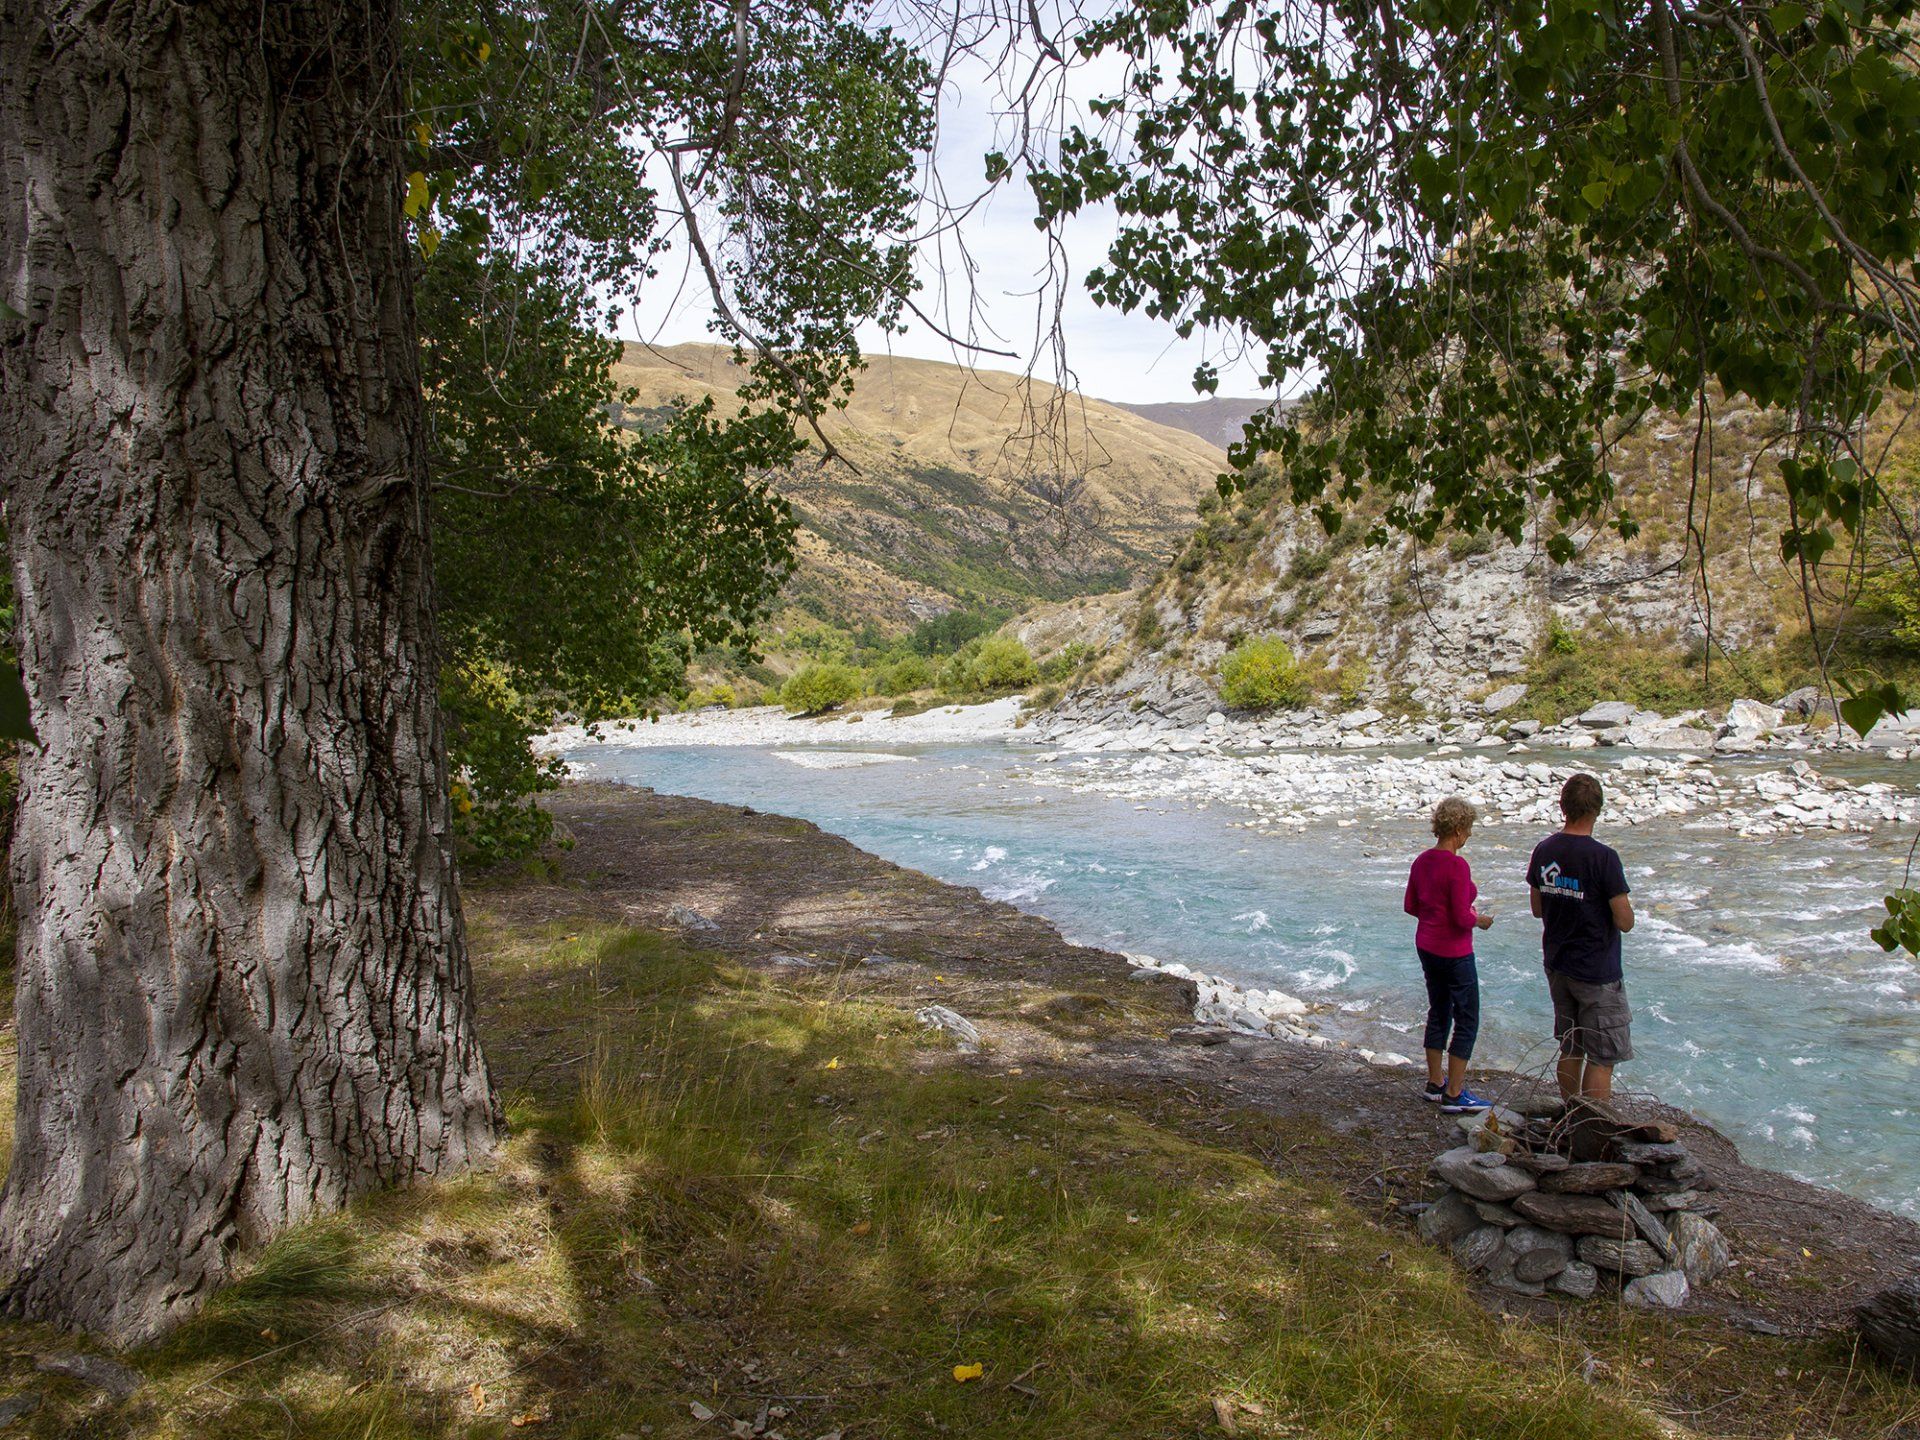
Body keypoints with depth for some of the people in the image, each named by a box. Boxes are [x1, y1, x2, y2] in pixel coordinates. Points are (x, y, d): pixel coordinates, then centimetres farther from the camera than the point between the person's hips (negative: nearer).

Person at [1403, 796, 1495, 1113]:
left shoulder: (1422, 860, 2)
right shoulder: (1458, 866, -22)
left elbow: (1410, 905, 9)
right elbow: (1462, 918, -22)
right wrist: (1479, 920, -3)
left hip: (1426, 945, 8)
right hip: (1454, 953, -8)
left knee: (1438, 1013, 19)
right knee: (1467, 1021, 3)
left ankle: (1435, 1083, 27)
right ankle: (1454, 1095, 6)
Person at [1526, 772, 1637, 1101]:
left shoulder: (1543, 851, 0)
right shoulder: (1603, 857, -19)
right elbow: (1625, 922, -17)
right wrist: (1622, 901, 2)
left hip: (1557, 967, 6)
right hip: (1597, 974, -6)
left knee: (1570, 1051, 17)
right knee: (1602, 1058, 4)